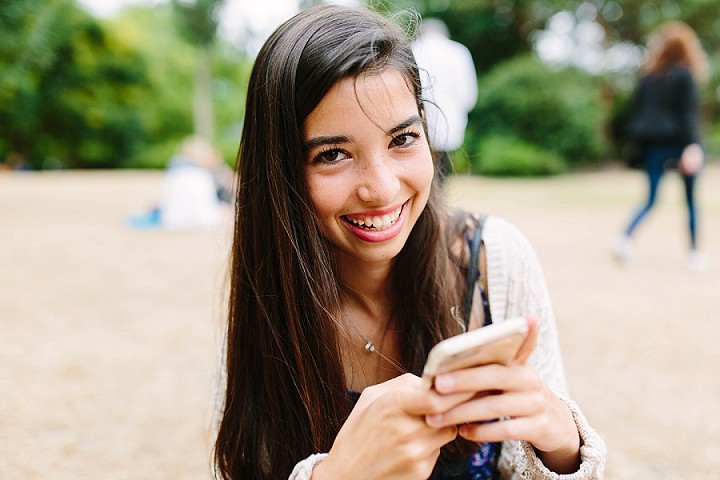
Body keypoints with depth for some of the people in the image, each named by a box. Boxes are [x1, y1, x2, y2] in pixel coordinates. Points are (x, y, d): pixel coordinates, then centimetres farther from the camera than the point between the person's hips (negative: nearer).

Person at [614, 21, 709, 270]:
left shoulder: (648, 78, 7)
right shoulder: (684, 75, -7)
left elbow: (635, 112, 9)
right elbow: (688, 112, -14)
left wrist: (640, 142, 15)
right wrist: (692, 145, -18)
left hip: (653, 145, 4)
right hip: (679, 144, -4)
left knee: (650, 200, 7)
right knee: (691, 200, 10)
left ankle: (625, 239, -15)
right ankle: (695, 254, 14)